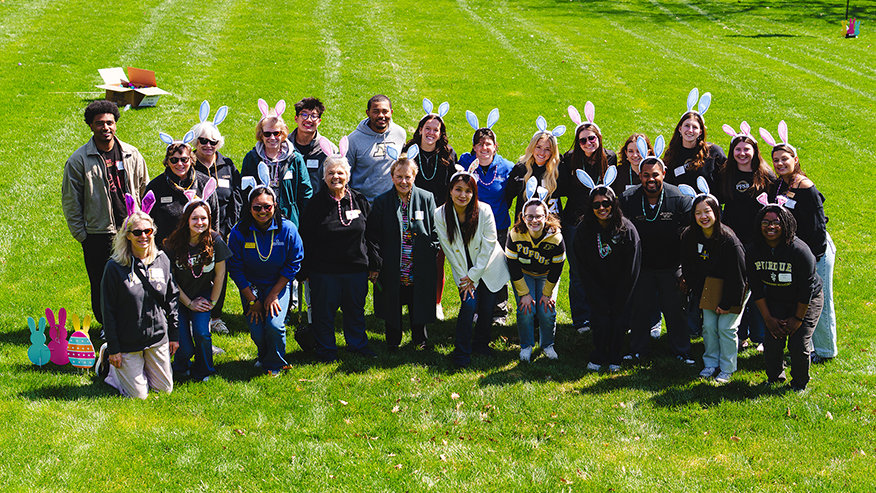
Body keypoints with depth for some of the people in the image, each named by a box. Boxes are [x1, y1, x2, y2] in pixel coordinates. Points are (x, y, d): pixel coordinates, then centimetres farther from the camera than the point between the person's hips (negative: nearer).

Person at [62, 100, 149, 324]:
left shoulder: (131, 154, 4)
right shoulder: (78, 161, -5)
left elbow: (145, 190, 14)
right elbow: (70, 202, 0)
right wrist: (81, 236, -3)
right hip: (98, 236, -2)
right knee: (101, 287, 5)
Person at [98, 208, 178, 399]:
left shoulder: (162, 260, -1)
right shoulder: (115, 267, -14)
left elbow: (172, 298, 8)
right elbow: (108, 310, -10)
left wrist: (174, 334, 7)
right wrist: (113, 348, -11)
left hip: (158, 337, 5)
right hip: (128, 342, -4)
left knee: (165, 389, 13)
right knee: (139, 394, 4)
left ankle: (136, 366, 38)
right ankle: (107, 356, 27)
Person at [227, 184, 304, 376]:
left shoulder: (287, 229, -13)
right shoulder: (239, 232, -13)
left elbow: (293, 264, -5)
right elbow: (235, 268, -6)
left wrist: (274, 294, -10)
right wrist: (252, 300, -9)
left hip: (278, 284, -1)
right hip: (250, 286, 1)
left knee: (274, 325, -20)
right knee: (257, 330, -10)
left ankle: (274, 364, 8)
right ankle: (264, 357, 26)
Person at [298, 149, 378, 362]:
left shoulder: (359, 201, 3)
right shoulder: (316, 203, -5)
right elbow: (306, 239, -2)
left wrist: (373, 264, 8)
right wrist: (305, 271, -4)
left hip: (356, 268, 2)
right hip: (324, 270, -2)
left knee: (355, 309, 15)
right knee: (324, 311, 7)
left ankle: (358, 344, 33)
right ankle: (326, 350, 23)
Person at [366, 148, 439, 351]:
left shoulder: (426, 199, 0)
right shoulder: (381, 202, -2)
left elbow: (435, 231, 5)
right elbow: (373, 235, -2)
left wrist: (432, 255, -4)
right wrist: (375, 265, -6)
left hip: (420, 270, 0)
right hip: (392, 269, 0)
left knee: (419, 304, 10)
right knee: (392, 306, 11)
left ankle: (419, 340, 29)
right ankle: (393, 341, 28)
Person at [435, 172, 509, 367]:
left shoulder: (484, 211, -18)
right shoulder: (441, 215, -15)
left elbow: (488, 245, -13)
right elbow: (448, 249, -9)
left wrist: (474, 275, -13)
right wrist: (464, 278, -11)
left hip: (489, 267, 0)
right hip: (463, 270, 0)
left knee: (487, 307, -1)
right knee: (469, 304, -16)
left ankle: (481, 344, 27)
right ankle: (462, 353, -1)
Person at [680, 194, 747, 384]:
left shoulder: (728, 239, -28)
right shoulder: (689, 236, -12)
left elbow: (737, 274, -20)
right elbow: (689, 269, 2)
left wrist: (727, 303, -16)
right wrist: (701, 293, 0)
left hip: (733, 288, -5)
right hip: (709, 286, 5)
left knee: (726, 327, -5)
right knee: (708, 325, 4)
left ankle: (727, 369, 10)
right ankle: (711, 364, 21)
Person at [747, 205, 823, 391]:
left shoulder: (799, 250, -27)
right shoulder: (753, 251, -13)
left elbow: (806, 288, -19)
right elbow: (756, 288, -4)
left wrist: (798, 318, -14)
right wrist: (768, 318, -5)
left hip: (807, 301, -4)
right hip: (776, 300, 4)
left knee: (798, 345, -11)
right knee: (772, 342, -7)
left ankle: (799, 384, 14)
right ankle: (775, 379, 19)